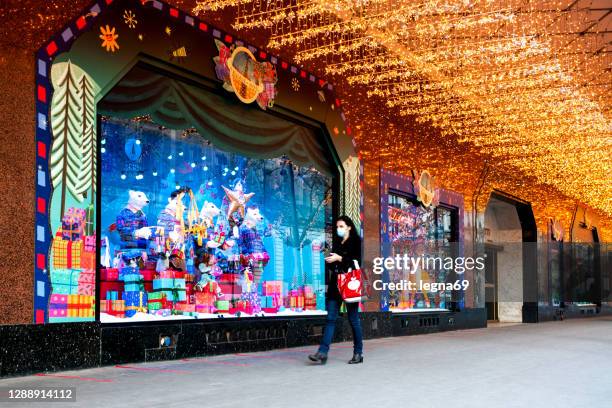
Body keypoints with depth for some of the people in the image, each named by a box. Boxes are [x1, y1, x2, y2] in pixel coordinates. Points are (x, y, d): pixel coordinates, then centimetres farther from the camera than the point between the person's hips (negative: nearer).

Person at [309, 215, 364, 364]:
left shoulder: (356, 242, -1)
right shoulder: (336, 243, 17)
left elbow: (358, 261, -12)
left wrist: (339, 259, -15)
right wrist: (329, 260, 2)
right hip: (335, 285, 5)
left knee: (353, 319, 2)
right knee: (330, 318, -2)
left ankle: (358, 353, 13)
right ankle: (323, 352, -8)